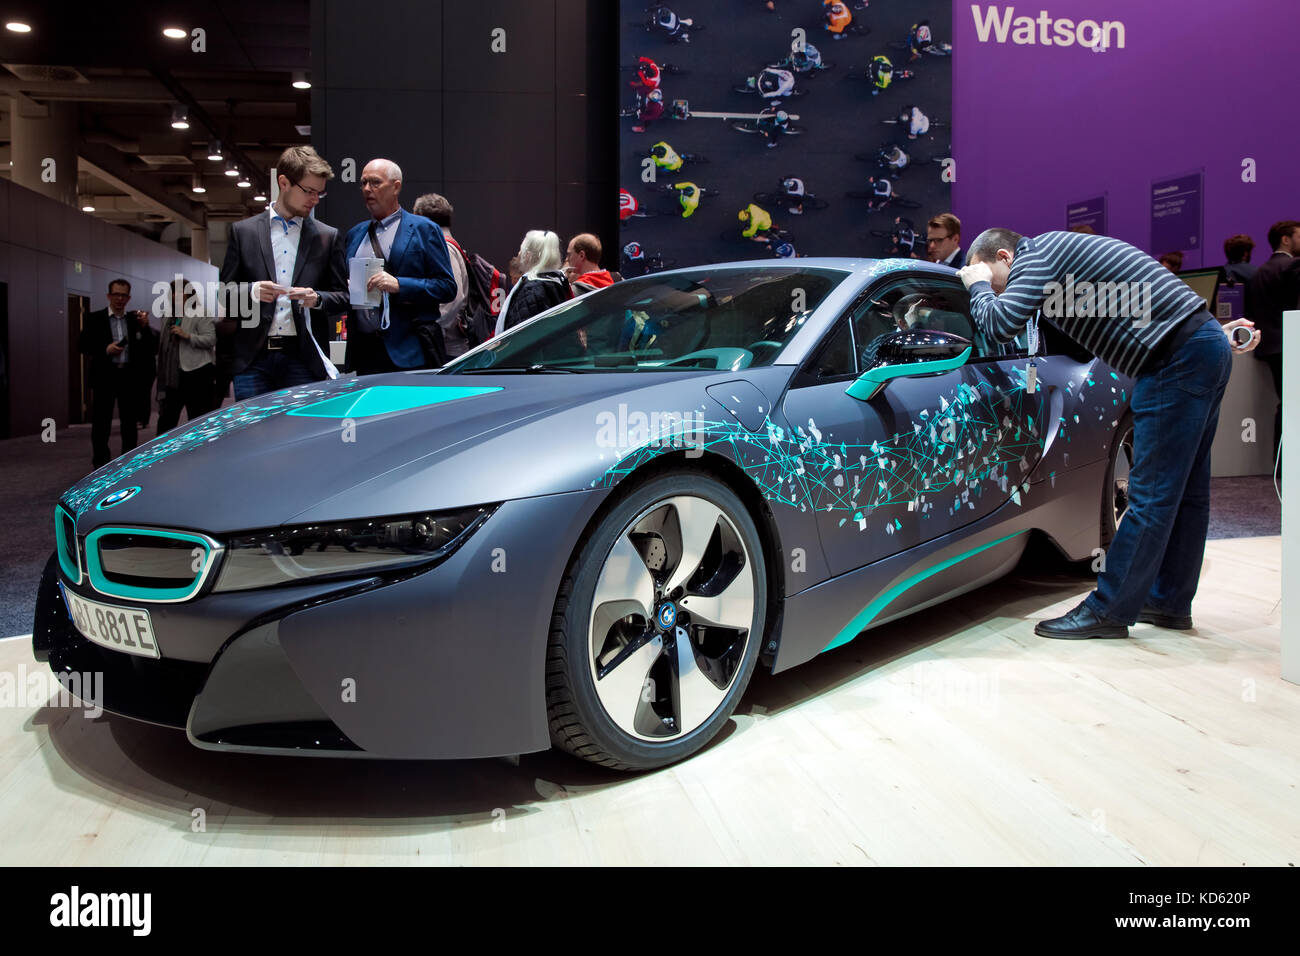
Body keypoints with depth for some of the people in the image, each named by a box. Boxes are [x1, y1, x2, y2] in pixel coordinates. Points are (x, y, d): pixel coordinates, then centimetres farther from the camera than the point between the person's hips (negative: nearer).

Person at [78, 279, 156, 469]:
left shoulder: (134, 319, 10)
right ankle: (100, 463, 8)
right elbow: (82, 346, 0)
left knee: (130, 421, 8)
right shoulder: (94, 319, 3)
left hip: (129, 376, 2)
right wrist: (105, 350, -14)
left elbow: (152, 347, 5)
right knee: (101, 422, 1)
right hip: (104, 377, -2)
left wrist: (145, 326, -10)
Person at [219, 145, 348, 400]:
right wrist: (251, 291, -11)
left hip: (304, 358, 0)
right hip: (253, 358, 0)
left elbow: (342, 296, 11)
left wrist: (316, 299, -11)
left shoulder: (328, 236, 10)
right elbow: (224, 291, 10)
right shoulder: (243, 231, 10)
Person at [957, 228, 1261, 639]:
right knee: (1184, 491, 14)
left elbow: (1000, 324, -21)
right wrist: (1216, 332, 21)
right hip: (1207, 347, 10)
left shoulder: (1037, 252, -7)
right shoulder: (1059, 251, 22)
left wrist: (979, 286, -1)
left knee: (1152, 494, -7)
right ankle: (1169, 602, 24)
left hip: (1180, 358, -10)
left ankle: (1109, 610, -3)